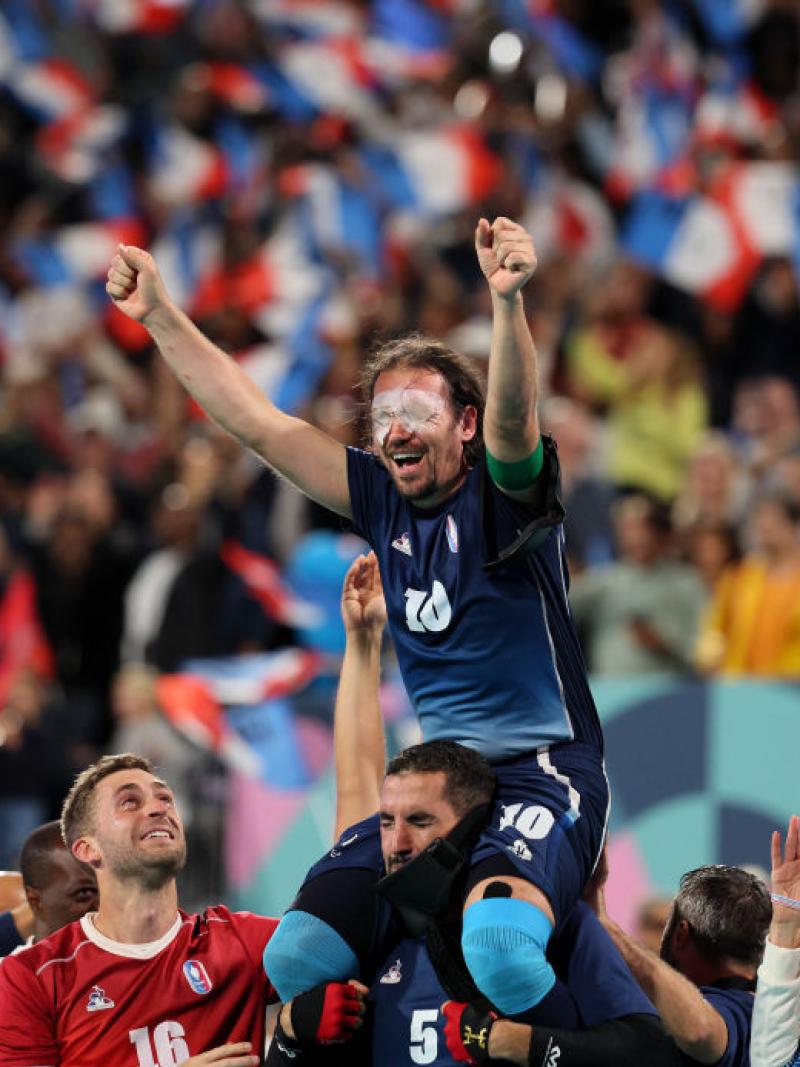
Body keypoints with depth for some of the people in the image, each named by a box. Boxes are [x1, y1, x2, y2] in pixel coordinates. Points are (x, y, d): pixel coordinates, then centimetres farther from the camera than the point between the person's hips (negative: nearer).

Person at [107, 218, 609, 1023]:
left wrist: (507, 299, -46)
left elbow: (511, 416, -27)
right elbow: (254, 420, 12)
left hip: (544, 770, -7)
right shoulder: (383, 499, 10)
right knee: (296, 955, -10)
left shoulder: (502, 492, -5)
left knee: (496, 942, -40)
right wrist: (159, 315, 7)